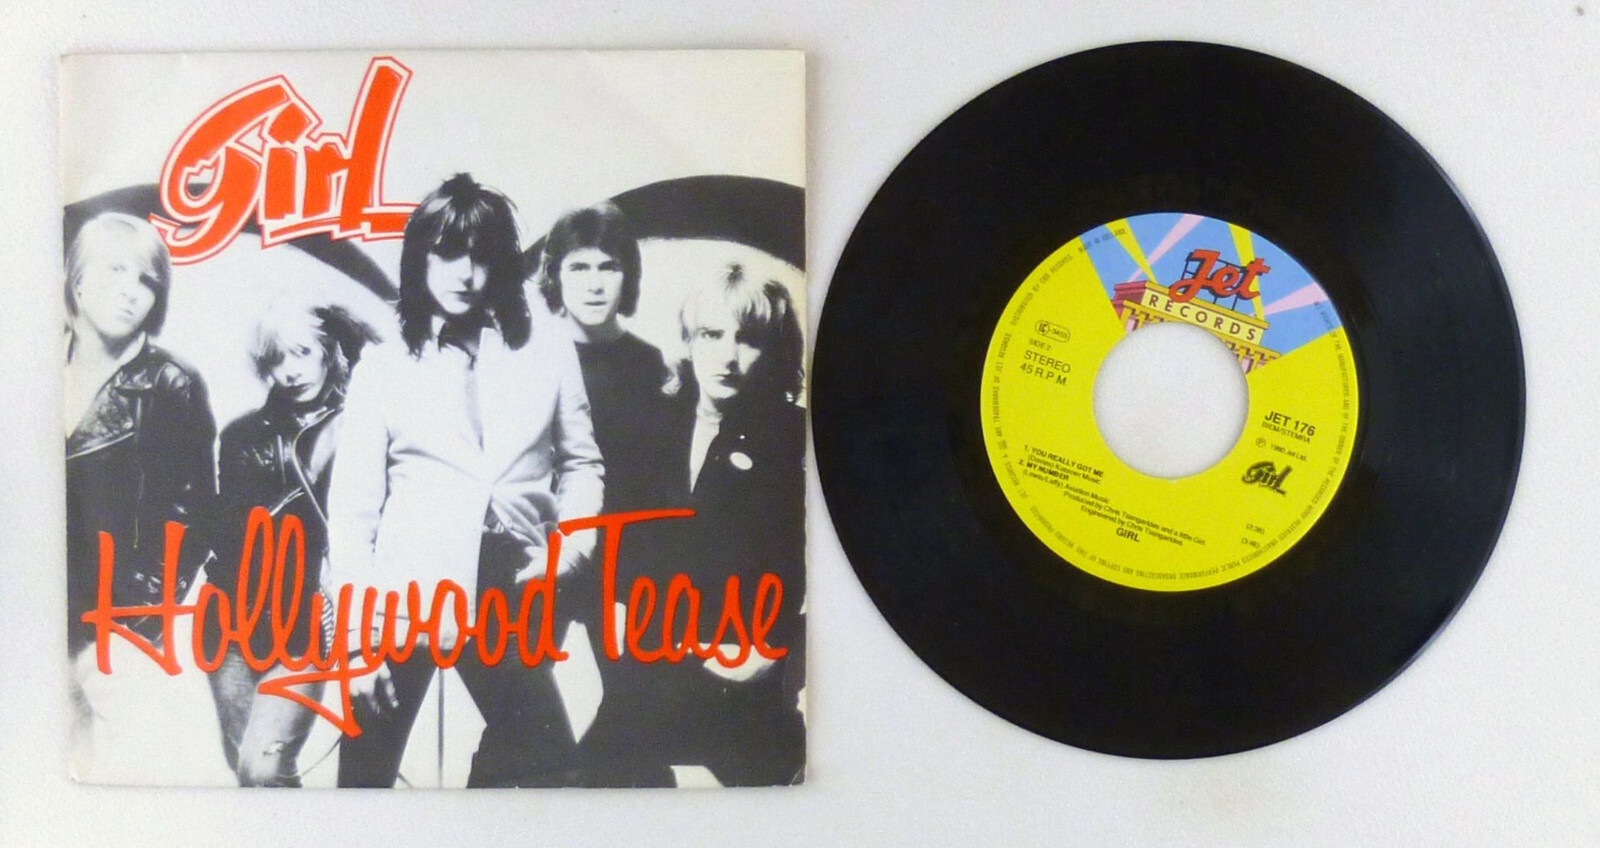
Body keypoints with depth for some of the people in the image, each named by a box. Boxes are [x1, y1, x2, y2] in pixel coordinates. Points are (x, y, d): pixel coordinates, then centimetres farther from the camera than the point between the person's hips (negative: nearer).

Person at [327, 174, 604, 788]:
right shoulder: (382, 368, 7)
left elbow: (580, 462, 14)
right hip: (407, 594, -1)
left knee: (543, 761, 4)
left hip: (509, 592, 2)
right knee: (367, 771, 5)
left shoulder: (549, 350, 10)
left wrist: (573, 542, -5)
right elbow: (353, 505, 4)